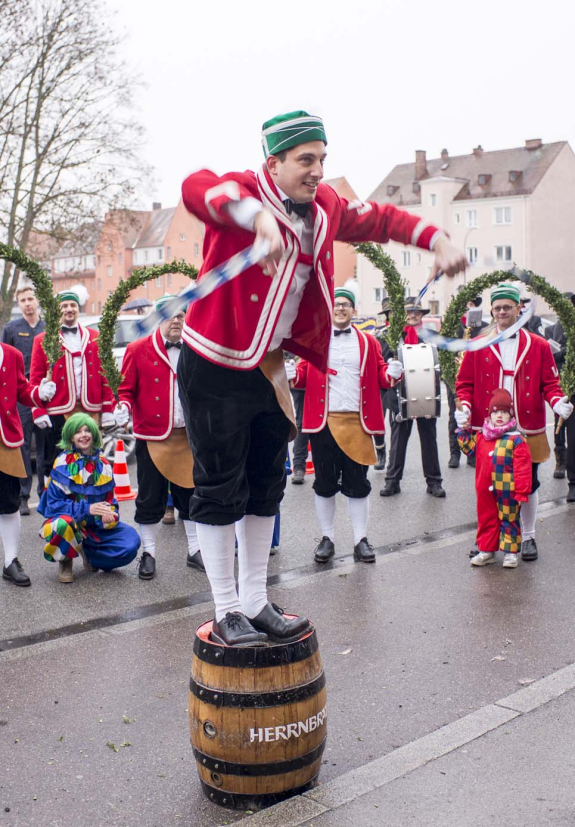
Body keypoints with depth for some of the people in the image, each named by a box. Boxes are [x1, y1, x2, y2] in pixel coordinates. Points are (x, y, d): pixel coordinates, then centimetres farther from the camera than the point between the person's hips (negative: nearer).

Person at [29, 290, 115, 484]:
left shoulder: (94, 337, 11)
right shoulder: (43, 341, 5)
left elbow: (104, 374, 8)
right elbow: (35, 379, 1)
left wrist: (108, 409, 2)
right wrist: (38, 412, -7)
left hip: (90, 410, 2)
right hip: (58, 412, -2)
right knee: (55, 465, 4)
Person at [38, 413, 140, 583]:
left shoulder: (102, 464, 2)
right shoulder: (63, 464, -10)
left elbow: (110, 499, 7)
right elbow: (54, 503, -14)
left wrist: (109, 514, -18)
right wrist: (87, 508, -26)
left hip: (96, 525, 4)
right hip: (66, 520, -3)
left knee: (131, 542, -19)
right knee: (64, 525, -40)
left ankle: (88, 554, 9)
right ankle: (65, 562, -5)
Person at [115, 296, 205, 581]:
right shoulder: (138, 350, 0)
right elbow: (127, 389, 2)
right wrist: (124, 407, -17)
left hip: (188, 436, 3)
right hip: (152, 436, -3)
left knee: (191, 493, 10)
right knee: (150, 498, 4)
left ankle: (195, 551, 23)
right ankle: (148, 554, 18)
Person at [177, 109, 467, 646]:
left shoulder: (324, 207, 6)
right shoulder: (244, 192, -16)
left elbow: (377, 219, 19)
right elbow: (197, 188, -38)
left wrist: (436, 240, 7)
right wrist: (259, 216, -54)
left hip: (269, 368, 8)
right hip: (216, 366, -8)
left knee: (266, 484, 12)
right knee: (220, 489, 0)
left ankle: (255, 603, 25)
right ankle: (226, 612, 13)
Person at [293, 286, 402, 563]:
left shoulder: (368, 342, 11)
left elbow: (378, 375, 9)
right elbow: (305, 373, 4)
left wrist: (391, 373, -12)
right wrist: (291, 374, -18)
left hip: (358, 422, 1)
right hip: (323, 421, -1)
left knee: (357, 484, 6)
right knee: (324, 483, 7)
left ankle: (360, 540, 14)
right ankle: (327, 539, 19)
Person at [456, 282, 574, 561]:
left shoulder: (539, 346, 2)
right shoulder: (477, 347, 3)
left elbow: (550, 383, 5)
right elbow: (464, 383, 5)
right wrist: (464, 407, -12)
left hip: (527, 430, 0)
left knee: (528, 484, 9)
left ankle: (528, 537, 24)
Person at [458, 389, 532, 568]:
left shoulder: (516, 440, -12)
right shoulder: (481, 436, 5)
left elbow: (522, 468, -13)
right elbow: (469, 447, 25)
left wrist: (521, 492, -14)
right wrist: (464, 430, 13)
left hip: (508, 492, -5)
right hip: (485, 491, 5)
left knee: (509, 520, 8)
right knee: (486, 519, 14)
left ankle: (510, 552, 20)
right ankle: (486, 550, 26)